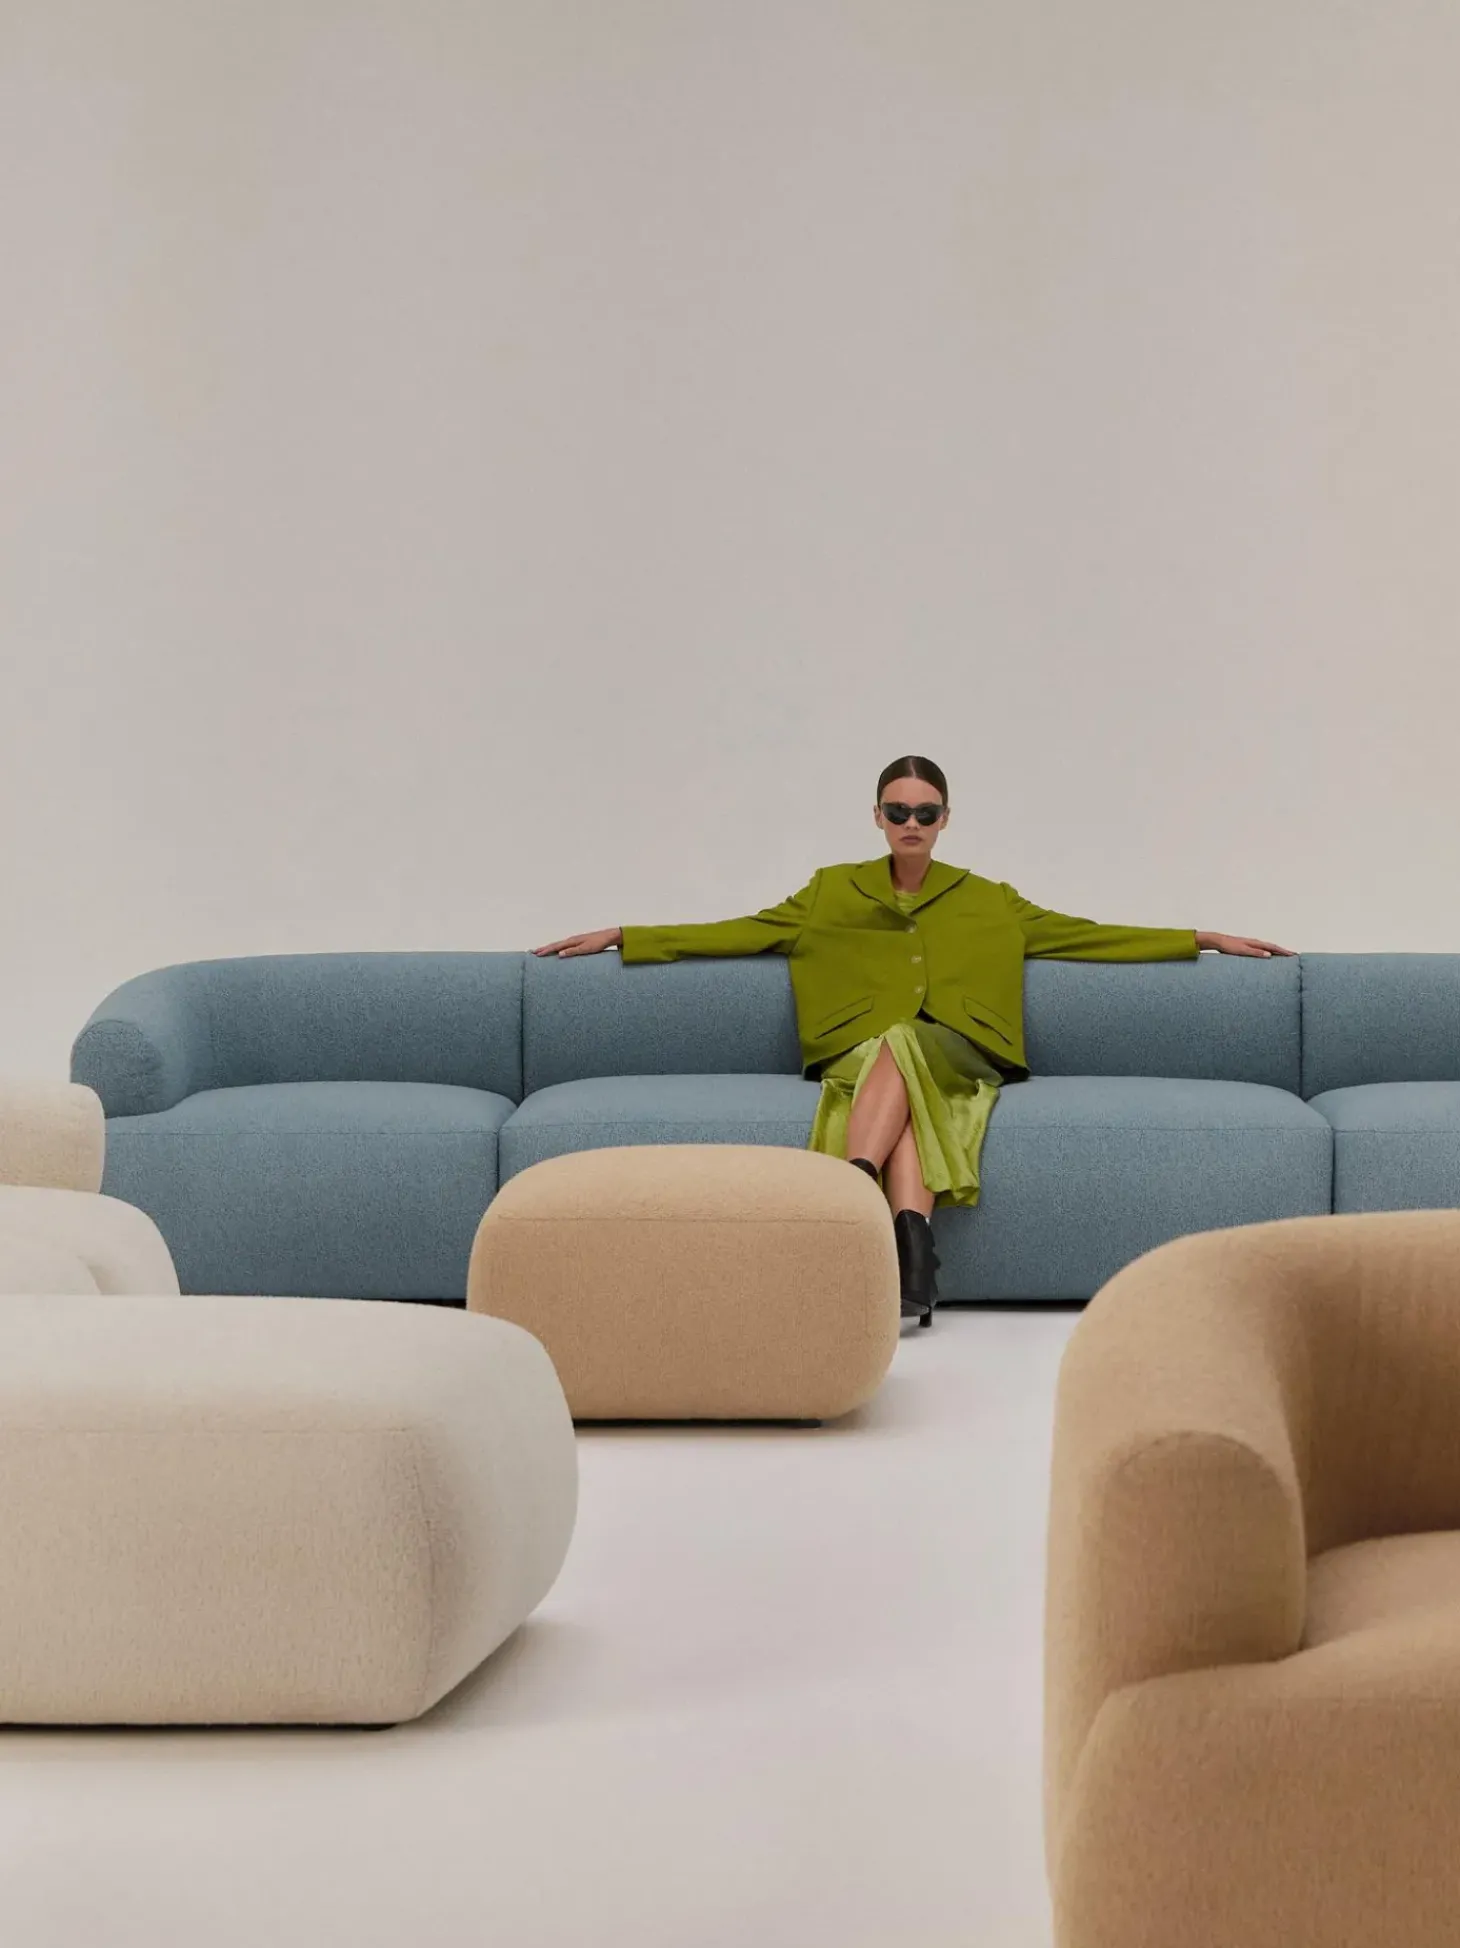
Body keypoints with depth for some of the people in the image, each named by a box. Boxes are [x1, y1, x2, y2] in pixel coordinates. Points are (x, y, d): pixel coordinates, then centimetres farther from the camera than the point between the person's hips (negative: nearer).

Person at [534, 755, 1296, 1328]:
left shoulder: (987, 902, 19)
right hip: (861, 1059, 0)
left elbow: (1083, 934, 17)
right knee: (904, 1092, -37)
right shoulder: (832, 893, 18)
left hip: (957, 1059, 0)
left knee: (900, 1045, -36)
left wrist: (1200, 940, 10)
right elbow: (742, 932, 13)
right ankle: (912, 1261, -56)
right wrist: (624, 938, 4)